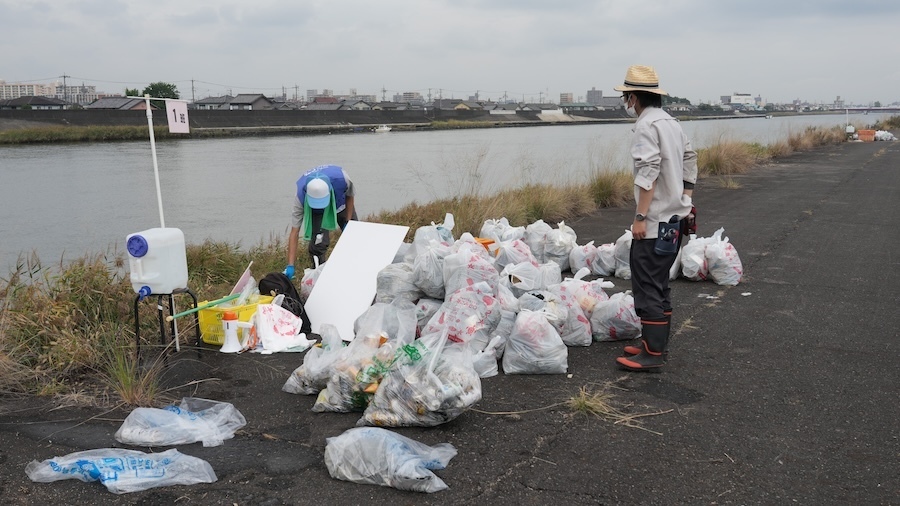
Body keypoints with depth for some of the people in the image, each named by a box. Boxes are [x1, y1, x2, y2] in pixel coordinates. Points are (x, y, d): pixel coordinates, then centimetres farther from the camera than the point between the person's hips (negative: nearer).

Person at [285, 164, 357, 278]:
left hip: (342, 205, 2)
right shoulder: (301, 196, -40)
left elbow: (350, 196, -14)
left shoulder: (341, 178, -41)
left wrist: (348, 222, -14)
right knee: (318, 241, -23)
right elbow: (294, 232, -37)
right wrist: (290, 266, -41)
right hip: (317, 213, -2)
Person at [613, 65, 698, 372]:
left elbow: (648, 174, -21)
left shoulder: (646, 125, -13)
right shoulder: (671, 122, 16)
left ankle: (653, 354, -2)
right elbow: (690, 162, 19)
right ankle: (657, 344, 24)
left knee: (648, 286, -5)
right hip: (676, 217, 10)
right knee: (658, 283, 17)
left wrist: (640, 216, -21)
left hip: (655, 221, -10)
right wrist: (685, 202, 21)